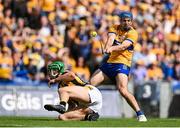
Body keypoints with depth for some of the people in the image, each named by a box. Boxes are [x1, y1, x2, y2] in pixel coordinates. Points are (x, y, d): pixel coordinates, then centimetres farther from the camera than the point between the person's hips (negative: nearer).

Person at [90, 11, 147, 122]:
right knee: (90, 84, 2)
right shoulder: (114, 28, 9)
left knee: (123, 90, -25)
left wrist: (112, 48, -41)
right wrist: (108, 47, -34)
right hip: (109, 62, 6)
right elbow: (111, 39, -11)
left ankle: (140, 114, -21)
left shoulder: (132, 33, -6)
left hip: (122, 64, -6)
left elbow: (123, 46, -21)